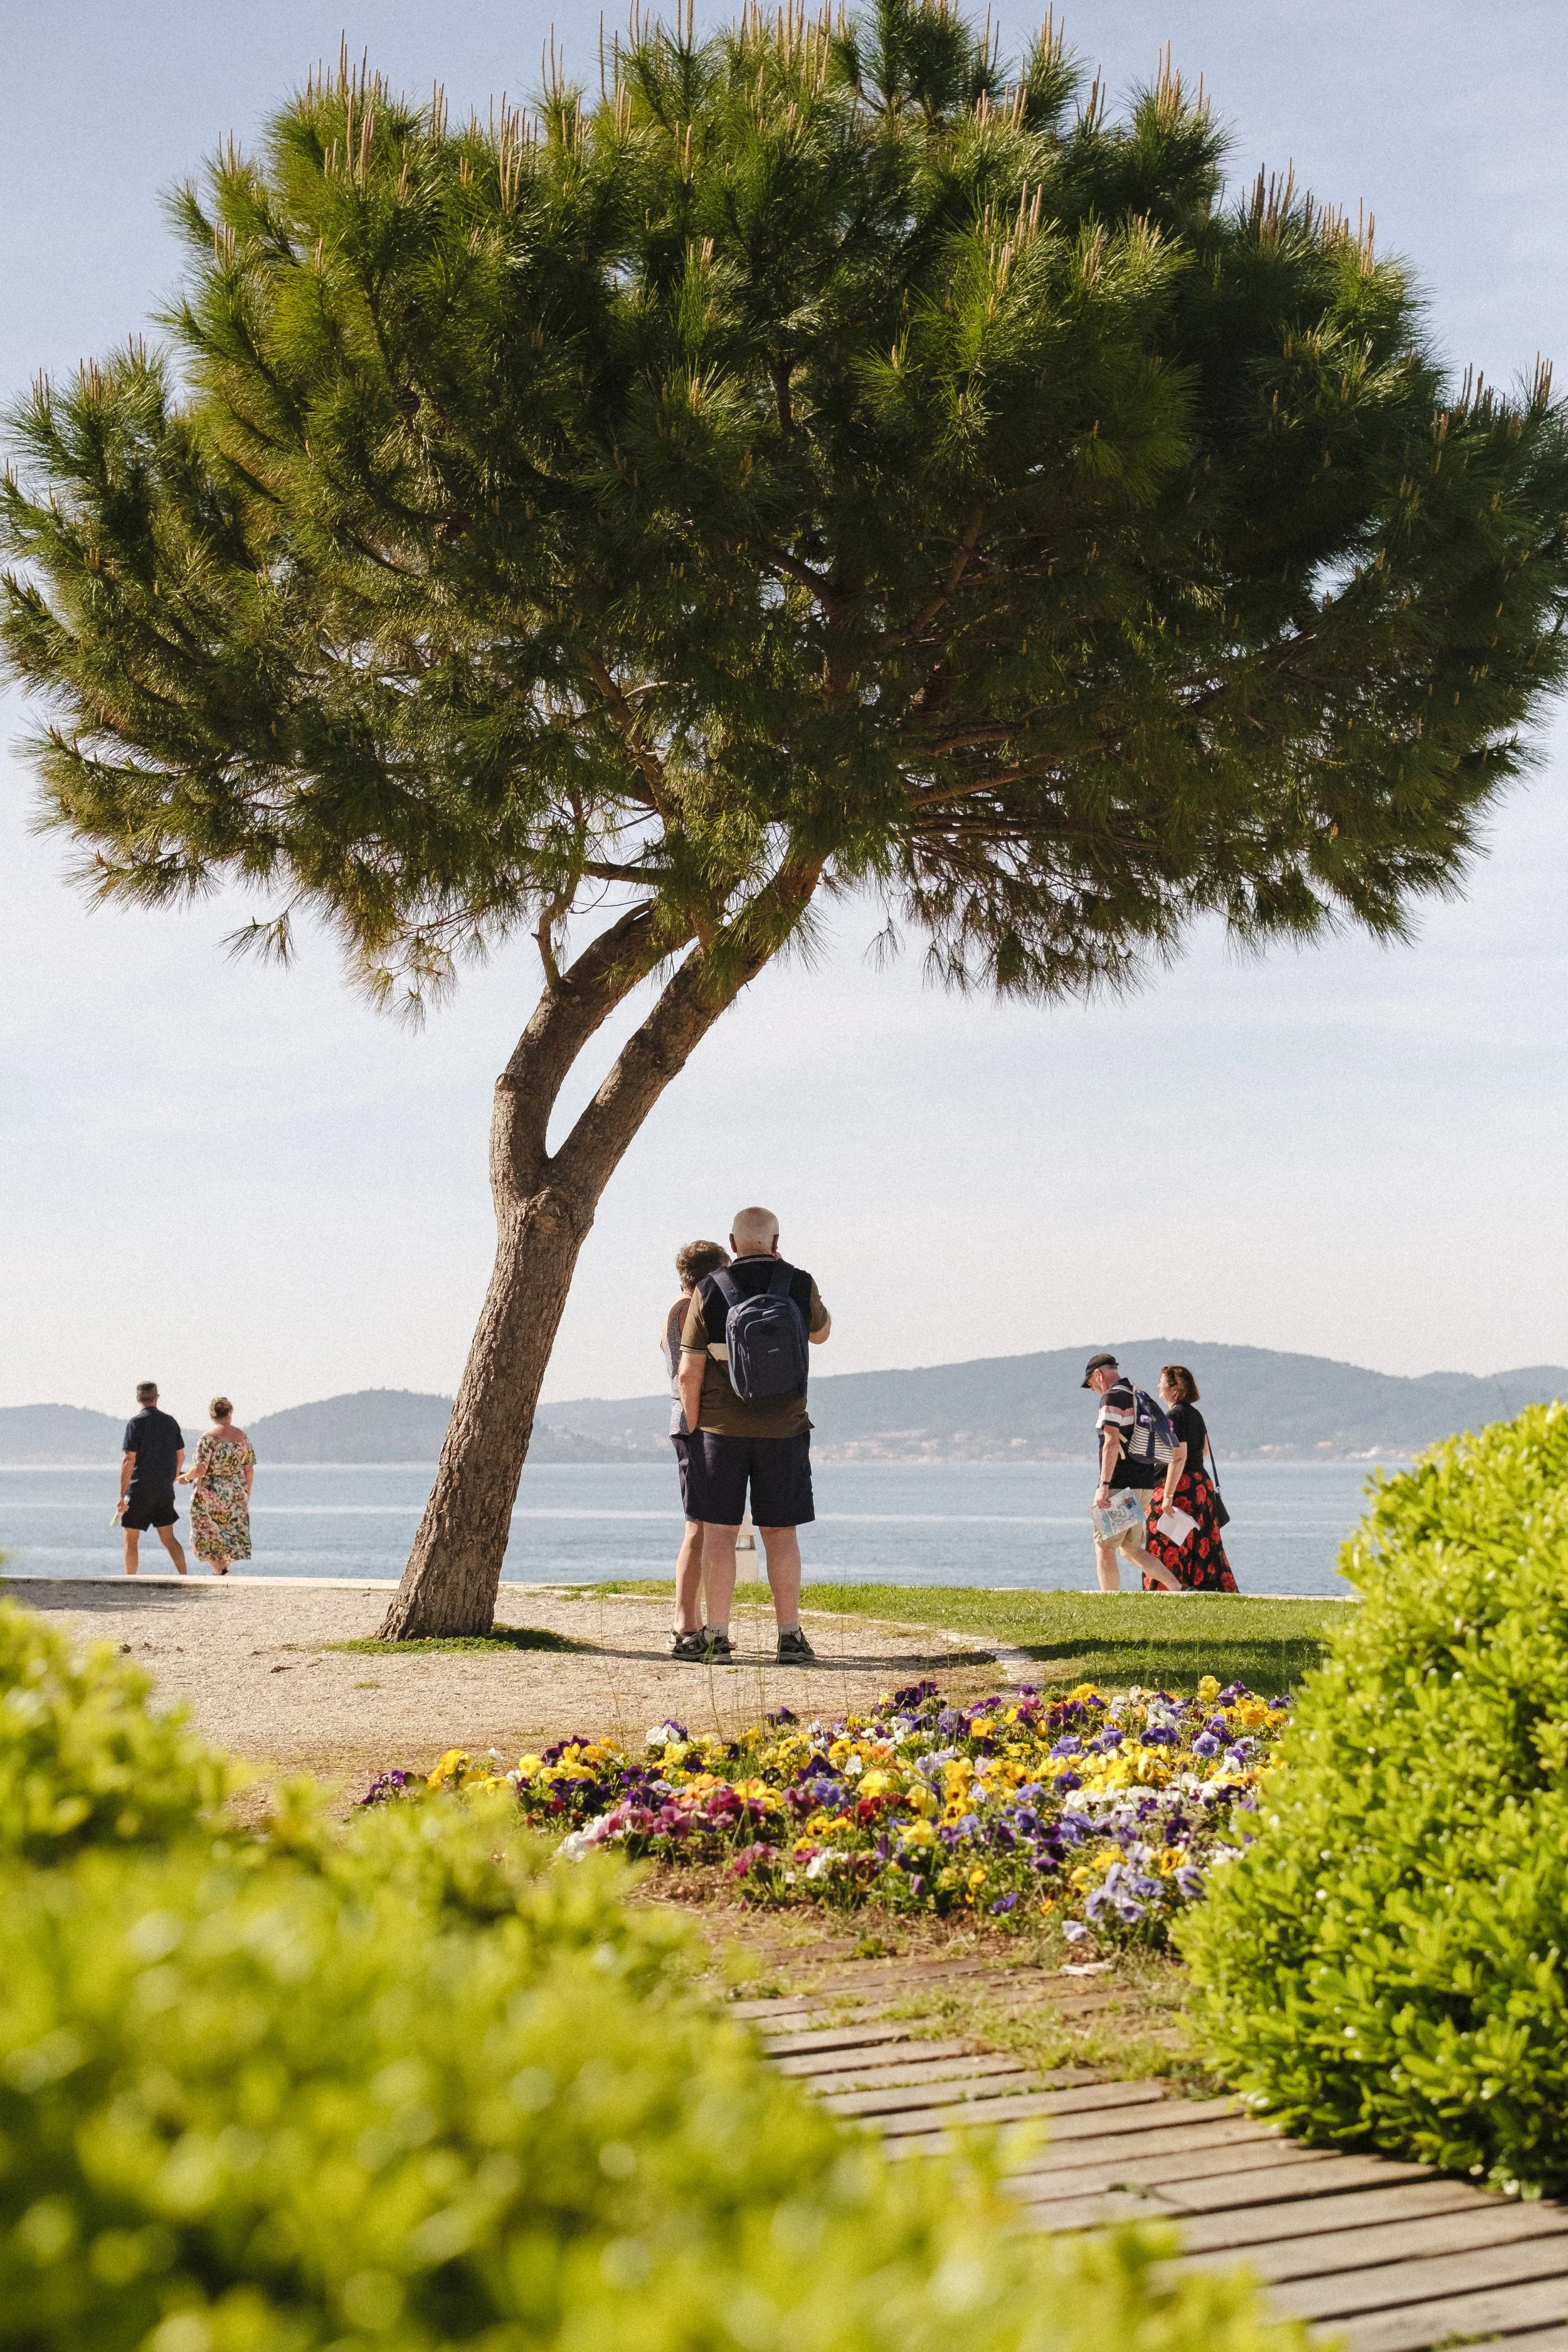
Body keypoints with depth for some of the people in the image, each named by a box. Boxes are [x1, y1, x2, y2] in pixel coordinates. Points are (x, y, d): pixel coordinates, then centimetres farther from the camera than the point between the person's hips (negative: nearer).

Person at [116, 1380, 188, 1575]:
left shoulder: (136, 1423, -10)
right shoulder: (170, 1422, 6)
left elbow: (129, 1460, -15)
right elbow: (181, 1456, 12)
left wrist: (122, 1496, -14)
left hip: (140, 1491, -5)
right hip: (165, 1492, 5)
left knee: (130, 1538, 5)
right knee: (168, 1538, 9)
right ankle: (184, 1577, -1)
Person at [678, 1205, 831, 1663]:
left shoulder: (710, 1290, -3)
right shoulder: (800, 1285, -2)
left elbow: (689, 1371, -4)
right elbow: (820, 1332, 21)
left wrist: (694, 1431, 7)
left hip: (722, 1428, 0)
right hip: (783, 1431, 1)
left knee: (719, 1531, 3)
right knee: (780, 1534, 7)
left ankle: (718, 1637, 2)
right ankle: (790, 1637, 6)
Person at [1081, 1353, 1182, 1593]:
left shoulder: (1112, 1397, -10)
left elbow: (1112, 1442, -19)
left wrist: (1104, 1485, -22)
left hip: (1120, 1486, -9)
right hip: (1144, 1484, 9)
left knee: (1104, 1547, -1)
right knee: (1131, 1548, 14)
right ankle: (1177, 1589, 2)